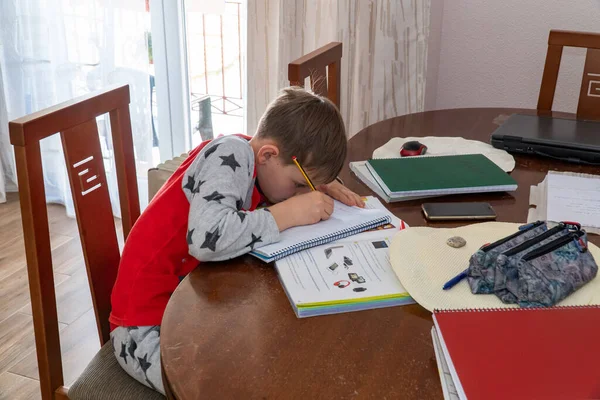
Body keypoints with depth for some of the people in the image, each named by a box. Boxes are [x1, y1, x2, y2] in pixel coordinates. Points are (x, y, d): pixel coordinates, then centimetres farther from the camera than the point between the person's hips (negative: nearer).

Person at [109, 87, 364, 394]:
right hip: (150, 326, -8)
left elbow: (303, 175, 22)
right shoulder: (230, 154, -22)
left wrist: (323, 187, 0)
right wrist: (291, 213, -29)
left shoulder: (260, 166, 0)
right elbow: (206, 238, -38)